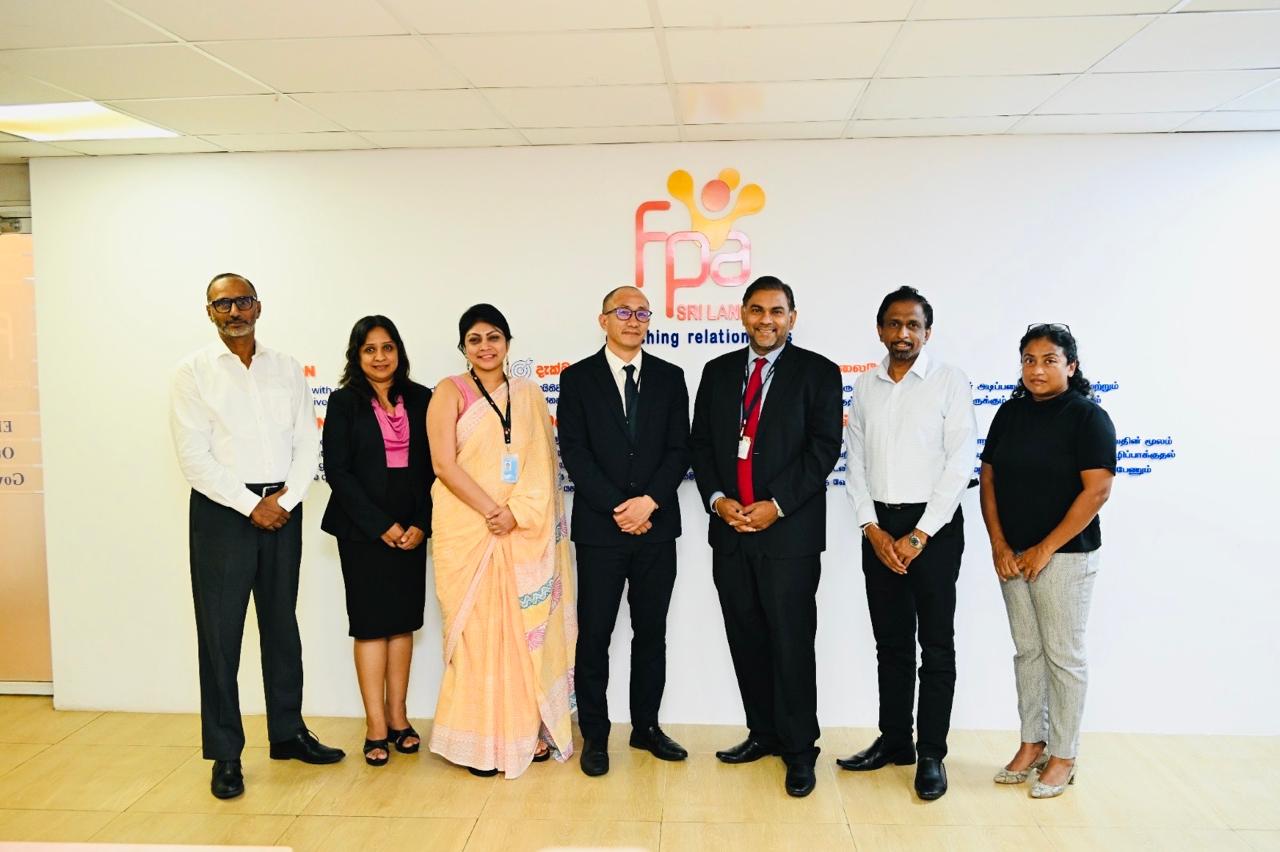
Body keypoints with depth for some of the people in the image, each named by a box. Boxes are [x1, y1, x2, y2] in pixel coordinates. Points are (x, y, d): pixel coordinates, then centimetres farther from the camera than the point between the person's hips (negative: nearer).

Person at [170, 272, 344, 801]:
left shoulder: (286, 369, 9)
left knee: (282, 624, 13)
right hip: (222, 512, -3)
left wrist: (286, 500, -9)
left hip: (282, 509, 3)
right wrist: (251, 505, -13)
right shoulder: (194, 372, -1)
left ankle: (288, 733, 26)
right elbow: (193, 456, -9)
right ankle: (225, 755, 13)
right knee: (220, 633, 1)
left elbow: (308, 443, 5)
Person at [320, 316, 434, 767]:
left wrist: (421, 523, -5)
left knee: (403, 623, 7)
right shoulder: (343, 403, -1)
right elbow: (337, 470, -6)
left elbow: (431, 466, 5)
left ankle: (397, 717, 18)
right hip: (362, 529, -3)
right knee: (371, 623, 1)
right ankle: (376, 726, 9)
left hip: (411, 528, 3)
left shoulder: (421, 399, 6)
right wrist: (381, 525, -11)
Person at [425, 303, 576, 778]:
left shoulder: (529, 395, 10)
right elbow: (444, 463, -8)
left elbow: (544, 464, 4)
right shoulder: (450, 392, 1)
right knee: (477, 629, 1)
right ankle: (480, 741, 12)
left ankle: (529, 730, 19)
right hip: (468, 530, -3)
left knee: (527, 628, 7)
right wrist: (491, 511, -16)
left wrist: (517, 513, -11)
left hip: (526, 533, 3)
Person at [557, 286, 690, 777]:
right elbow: (575, 452, -6)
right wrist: (617, 508, -13)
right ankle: (595, 735, 18)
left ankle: (646, 727, 26)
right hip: (599, 527, -2)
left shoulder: (670, 377, 7)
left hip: (657, 525, 2)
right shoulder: (578, 378, 1)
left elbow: (679, 449, 1)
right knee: (594, 634, 4)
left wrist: (649, 501, -13)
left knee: (651, 631, 12)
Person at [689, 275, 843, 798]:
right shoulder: (718, 372, 12)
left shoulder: (817, 372, -1)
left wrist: (775, 505, -15)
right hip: (729, 528, 5)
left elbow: (824, 447, -8)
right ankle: (763, 732, 27)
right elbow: (700, 443, 10)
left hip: (790, 531, -4)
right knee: (745, 639, 12)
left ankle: (799, 750, 15)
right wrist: (717, 499, -6)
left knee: (792, 643, 1)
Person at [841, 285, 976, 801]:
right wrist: (872, 528, -5)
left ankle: (932, 755, 14)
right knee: (890, 640, 12)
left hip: (934, 525, -4)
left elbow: (959, 464, -9)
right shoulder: (864, 388, 8)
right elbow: (856, 463, 7)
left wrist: (920, 535, -13)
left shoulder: (950, 382, -4)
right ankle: (893, 740, 24)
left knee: (935, 643, 3)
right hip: (878, 526, 4)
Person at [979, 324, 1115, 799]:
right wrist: (999, 545, -2)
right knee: (1027, 651, 12)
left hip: (1065, 555, -5)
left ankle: (1063, 756, 16)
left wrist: (1045, 549, -15)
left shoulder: (1088, 417, -8)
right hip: (1012, 555, 5)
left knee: (1063, 655, 4)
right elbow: (989, 479, 8)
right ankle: (1031, 744, 24)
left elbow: (1097, 491, -14)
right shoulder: (1010, 413, 8)